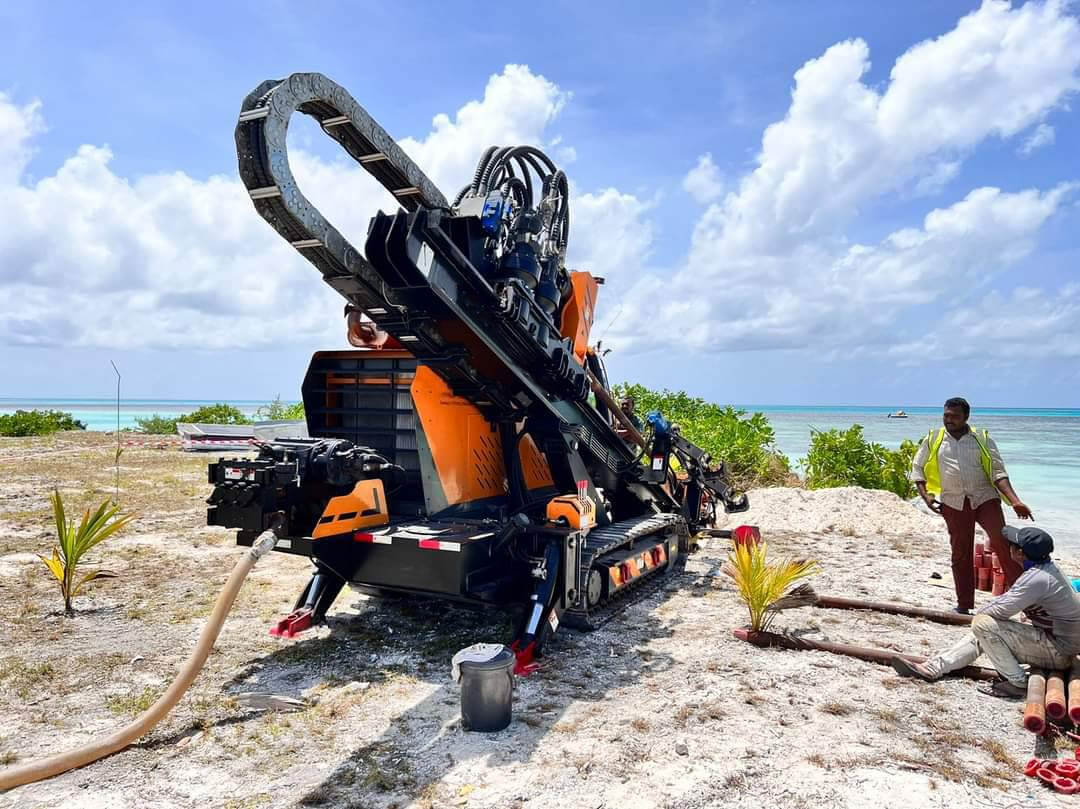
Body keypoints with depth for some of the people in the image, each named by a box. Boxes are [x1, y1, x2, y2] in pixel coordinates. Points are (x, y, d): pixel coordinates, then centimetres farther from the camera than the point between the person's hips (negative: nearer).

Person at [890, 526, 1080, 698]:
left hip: (1058, 651, -10)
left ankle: (1017, 683, -8)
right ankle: (932, 668, 4)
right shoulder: (1046, 568, 5)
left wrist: (981, 613, -2)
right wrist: (986, 611, 5)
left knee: (982, 624, -18)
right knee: (981, 636, 9)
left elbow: (1000, 610, -23)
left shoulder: (1037, 578, -26)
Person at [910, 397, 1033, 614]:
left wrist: (1015, 501, -12)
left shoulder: (982, 439, 3)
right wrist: (925, 495, -4)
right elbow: (917, 468, 11)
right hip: (954, 503, 1)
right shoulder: (933, 439, 5)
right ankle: (964, 604, 16)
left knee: (1002, 542, -18)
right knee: (960, 554, 7)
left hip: (985, 498, -1)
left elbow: (998, 472, 0)